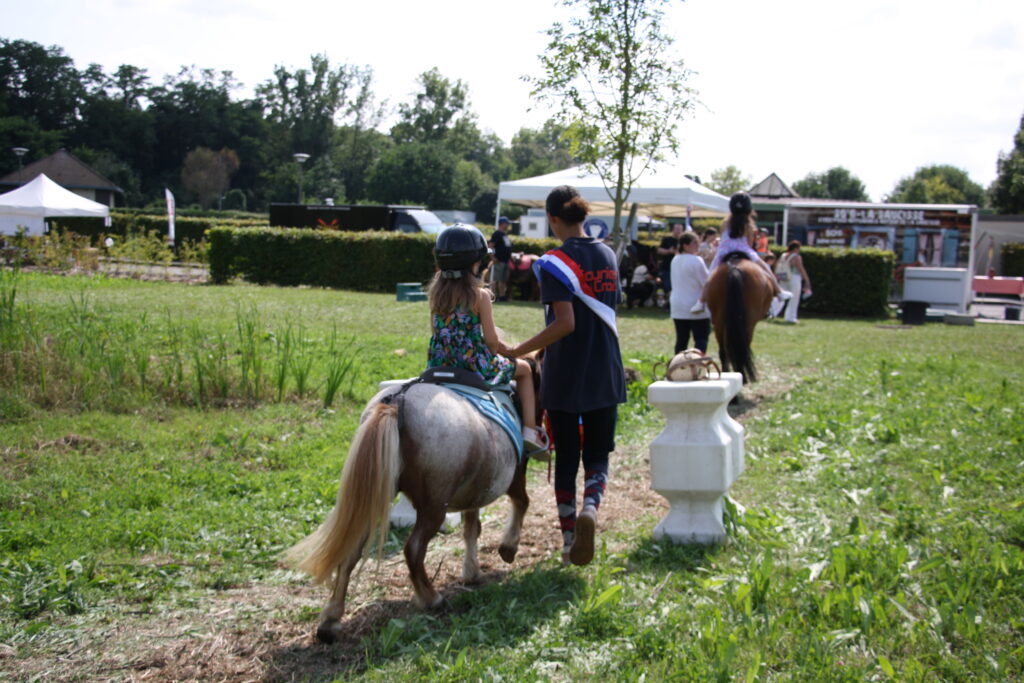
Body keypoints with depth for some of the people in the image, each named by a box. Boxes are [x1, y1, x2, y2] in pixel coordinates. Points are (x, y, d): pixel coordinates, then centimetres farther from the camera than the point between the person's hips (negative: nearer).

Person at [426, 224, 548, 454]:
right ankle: (530, 430, 10)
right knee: (524, 369, 20)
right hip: (476, 365, -5)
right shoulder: (479, 295, -15)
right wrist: (495, 356, 8)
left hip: (439, 365, 5)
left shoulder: (436, 293, 0)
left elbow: (436, 331, 9)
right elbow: (491, 340, -14)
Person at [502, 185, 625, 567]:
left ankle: (569, 540, 14)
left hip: (564, 378, -4)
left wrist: (520, 351, -18)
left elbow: (565, 323, -22)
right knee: (598, 455, 12)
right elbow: (611, 312, 11)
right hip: (606, 376, 4)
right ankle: (591, 506, -17)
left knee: (566, 458, 9)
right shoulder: (608, 256, 6)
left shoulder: (554, 263, -13)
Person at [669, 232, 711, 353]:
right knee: (701, 339, -3)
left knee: (681, 339, 9)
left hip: (677, 307, 7)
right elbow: (707, 282, -10)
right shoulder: (696, 260, -15)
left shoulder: (675, 260, 10)